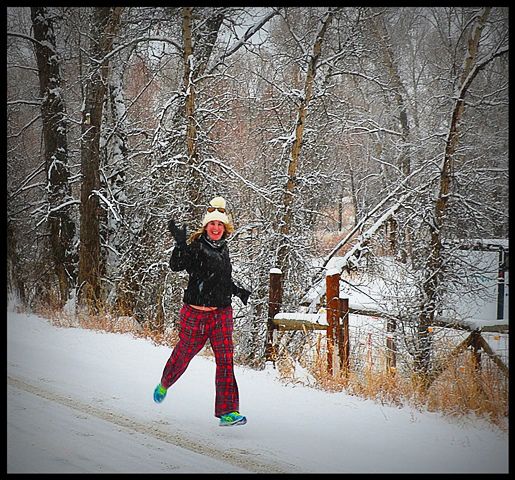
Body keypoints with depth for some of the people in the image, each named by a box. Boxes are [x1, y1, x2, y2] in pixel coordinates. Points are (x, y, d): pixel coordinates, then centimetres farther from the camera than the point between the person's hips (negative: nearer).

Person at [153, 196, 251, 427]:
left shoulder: (223, 248, 12)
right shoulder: (196, 247, -9)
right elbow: (176, 266, -26)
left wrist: (237, 290, 17)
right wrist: (180, 243, -39)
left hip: (222, 312, 5)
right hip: (196, 312, -4)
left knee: (225, 360, -6)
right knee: (184, 352, 13)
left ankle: (228, 412, -6)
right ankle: (164, 384, 44)